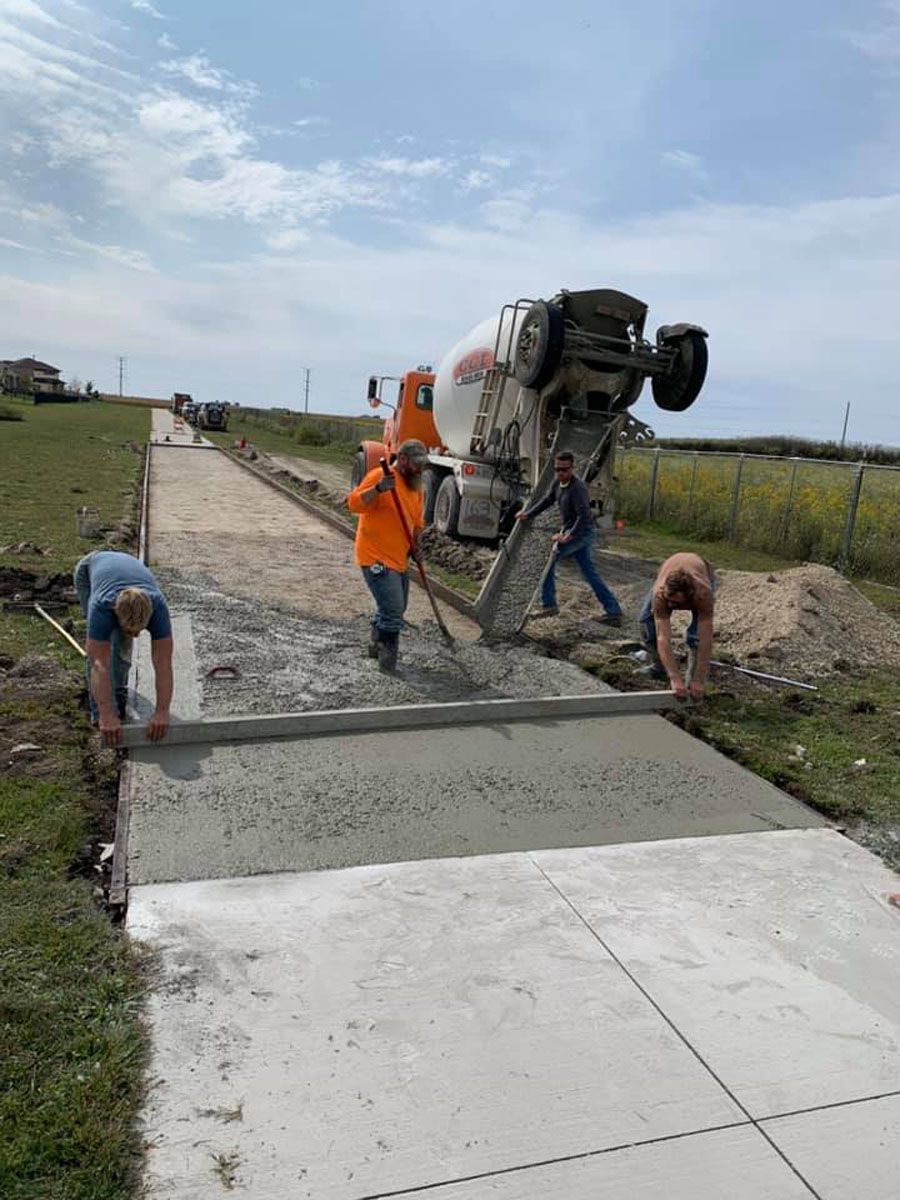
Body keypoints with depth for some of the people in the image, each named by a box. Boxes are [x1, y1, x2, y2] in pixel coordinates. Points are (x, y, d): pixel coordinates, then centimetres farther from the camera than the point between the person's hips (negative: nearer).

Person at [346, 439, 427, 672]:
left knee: (395, 608, 21)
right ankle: (388, 660, -2)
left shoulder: (415, 485, 12)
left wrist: (416, 544, 5)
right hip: (376, 558, -9)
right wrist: (378, 489, -38)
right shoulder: (380, 476, -14)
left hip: (398, 558, 9)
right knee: (393, 611, -14)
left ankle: (377, 644, 41)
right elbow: (354, 503, -23)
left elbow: (417, 521, 22)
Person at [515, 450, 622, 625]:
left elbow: (584, 516, -27)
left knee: (550, 557, -9)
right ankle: (614, 611, 10)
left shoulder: (578, 487, -21)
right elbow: (548, 500, 21)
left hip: (581, 532, -9)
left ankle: (548, 604, -2)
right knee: (591, 574, 8)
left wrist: (568, 536, -32)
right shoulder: (558, 482, 5)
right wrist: (528, 514, 18)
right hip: (571, 531, 9)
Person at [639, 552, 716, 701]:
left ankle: (693, 676, -4)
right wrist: (675, 679, -54)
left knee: (697, 631, -23)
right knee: (646, 619, -12)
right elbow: (663, 638, -47)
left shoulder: (703, 593, -46)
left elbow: (706, 639, -45)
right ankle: (659, 667, 8)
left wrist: (698, 681, -47)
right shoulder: (660, 593, -45)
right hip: (669, 579, 2)